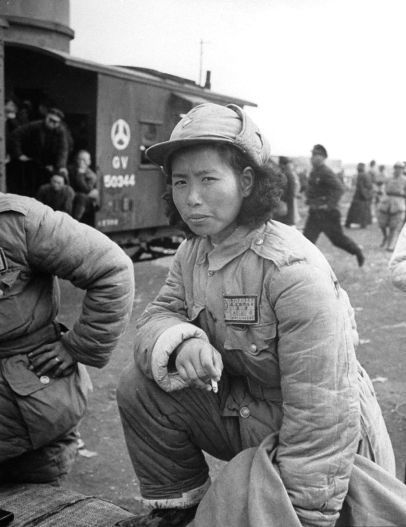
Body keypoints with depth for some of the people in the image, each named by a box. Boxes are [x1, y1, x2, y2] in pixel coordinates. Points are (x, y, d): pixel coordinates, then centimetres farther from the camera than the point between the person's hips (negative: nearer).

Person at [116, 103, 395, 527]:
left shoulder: (294, 272, -28)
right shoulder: (192, 253, -2)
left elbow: (320, 413, -28)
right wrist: (179, 341, -29)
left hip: (321, 445, -7)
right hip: (241, 409, 7)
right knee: (139, 385, -8)